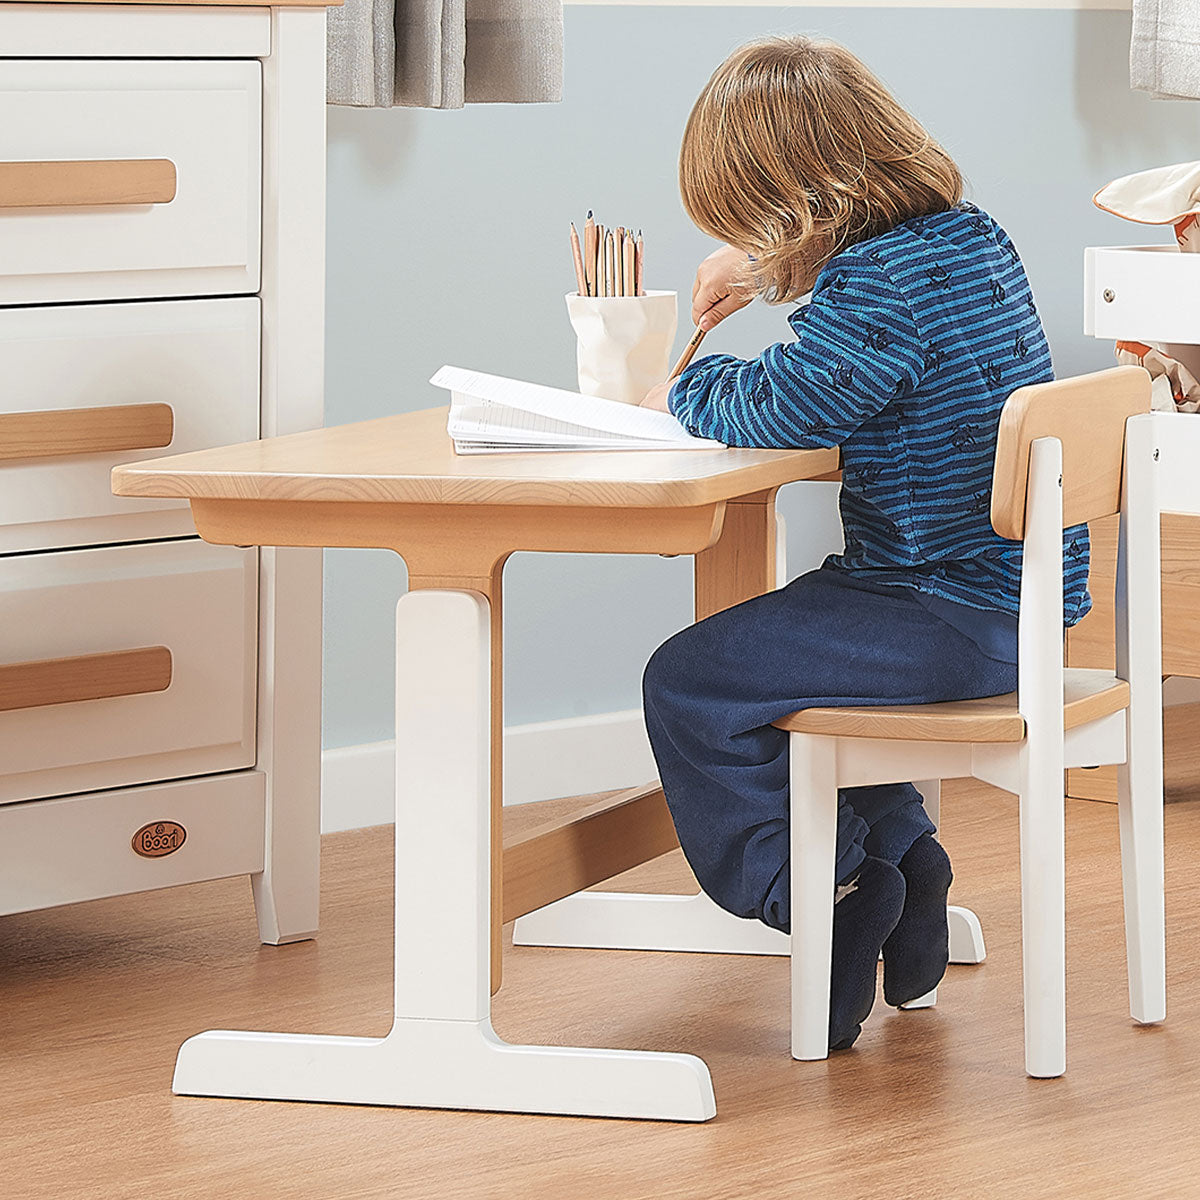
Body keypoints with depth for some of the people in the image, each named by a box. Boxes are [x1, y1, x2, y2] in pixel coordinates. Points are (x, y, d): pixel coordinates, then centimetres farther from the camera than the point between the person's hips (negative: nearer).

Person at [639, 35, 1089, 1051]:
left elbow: (776, 410, -23)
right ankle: (899, 854, 26)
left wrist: (688, 390, -3)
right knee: (774, 650, 30)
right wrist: (769, 268, 26)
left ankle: (820, 898, 0)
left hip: (952, 619, -10)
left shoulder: (883, 284, -22)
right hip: (1014, 597, 10)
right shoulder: (973, 236, 9)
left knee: (689, 687, -8)